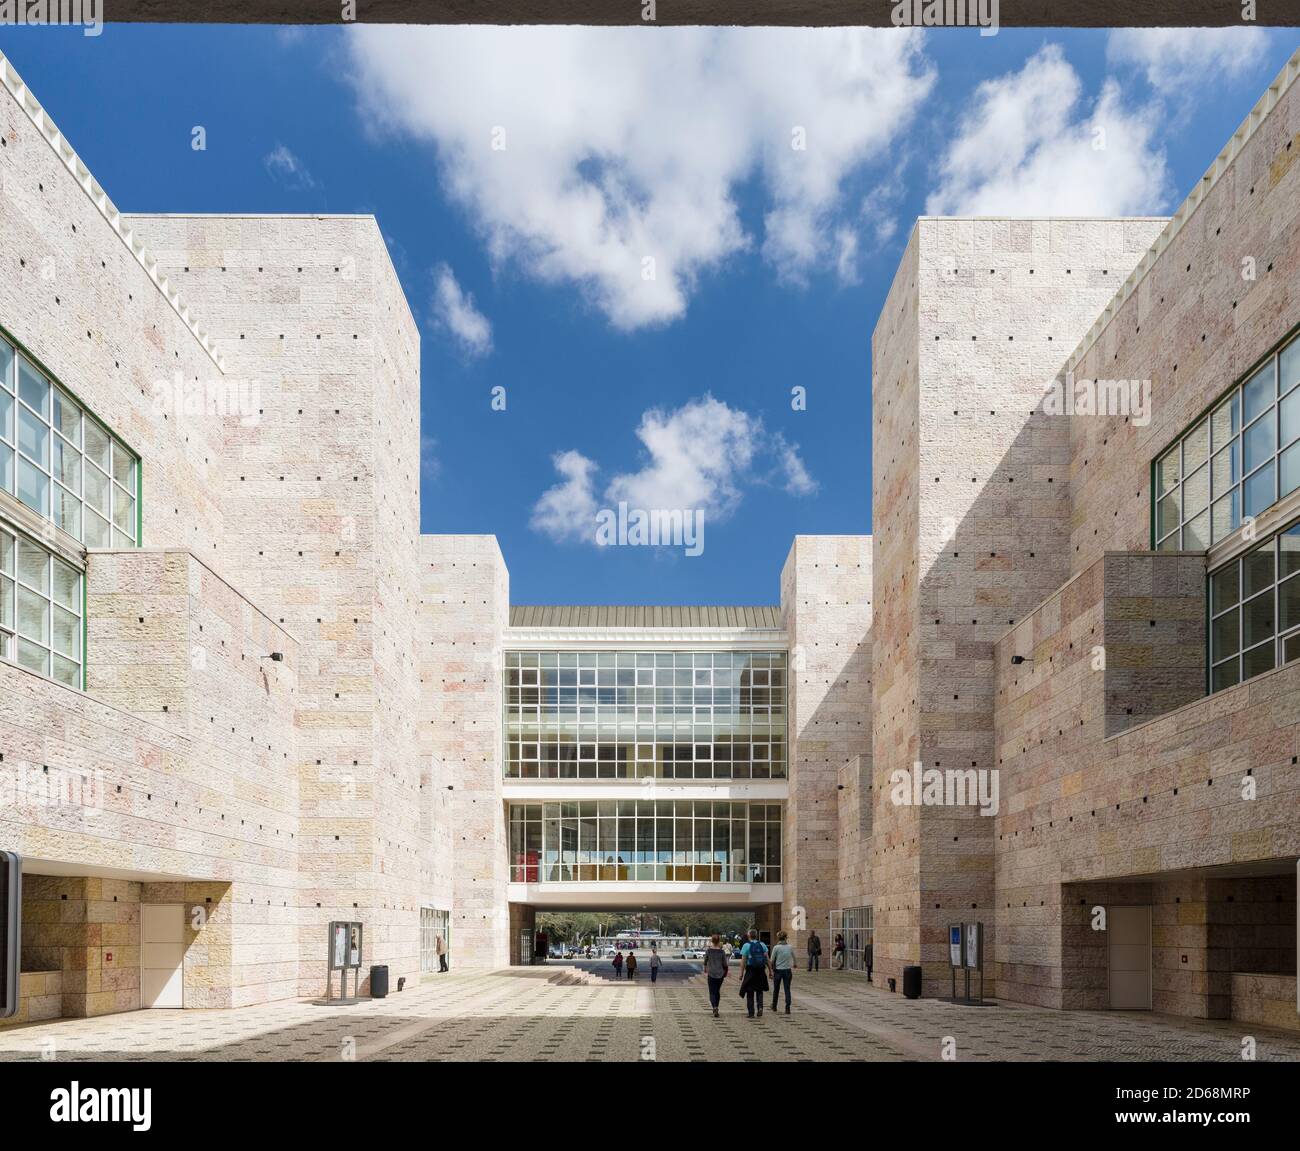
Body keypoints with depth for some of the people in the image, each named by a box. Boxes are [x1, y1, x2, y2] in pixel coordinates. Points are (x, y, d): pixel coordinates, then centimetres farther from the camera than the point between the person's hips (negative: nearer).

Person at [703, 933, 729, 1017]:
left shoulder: (708, 951, -6)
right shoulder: (722, 952, -5)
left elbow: (705, 962, 4)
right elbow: (725, 964, -1)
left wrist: (705, 971, 22)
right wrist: (725, 973, 17)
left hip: (711, 974, -2)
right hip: (720, 974, 2)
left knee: (712, 992, -1)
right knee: (717, 991, 19)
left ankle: (714, 1007, -24)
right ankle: (715, 1008, 26)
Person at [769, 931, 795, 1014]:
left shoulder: (776, 948, -11)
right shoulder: (790, 947, -3)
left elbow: (772, 960, -8)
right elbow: (794, 958, 14)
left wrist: (772, 970, 6)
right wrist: (794, 965, 35)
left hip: (778, 970, -1)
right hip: (787, 970, 1)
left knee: (776, 989, 16)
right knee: (787, 989, 6)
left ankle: (774, 1006, 31)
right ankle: (787, 1008, -3)